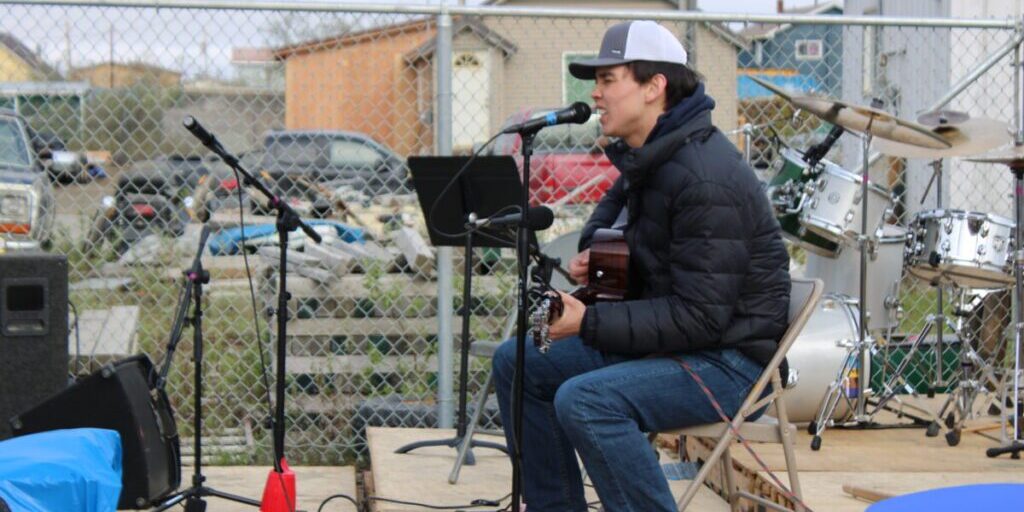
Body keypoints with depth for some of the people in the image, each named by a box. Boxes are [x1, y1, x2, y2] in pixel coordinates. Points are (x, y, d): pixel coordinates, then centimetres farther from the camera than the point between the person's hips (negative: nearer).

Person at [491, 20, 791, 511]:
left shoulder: (705, 180, -24)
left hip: (728, 356, -10)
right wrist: (591, 248, 9)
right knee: (516, 362, 7)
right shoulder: (645, 155, 7)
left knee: (584, 401, -32)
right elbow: (616, 202, 32)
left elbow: (700, 317, -26)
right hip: (663, 336, 10)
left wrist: (589, 323, -25)